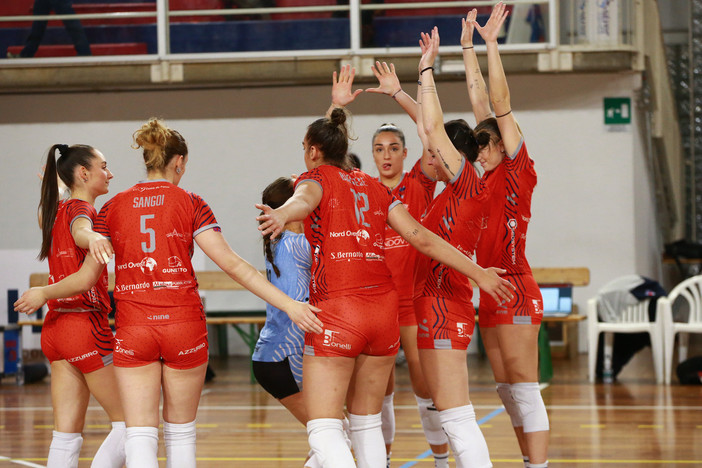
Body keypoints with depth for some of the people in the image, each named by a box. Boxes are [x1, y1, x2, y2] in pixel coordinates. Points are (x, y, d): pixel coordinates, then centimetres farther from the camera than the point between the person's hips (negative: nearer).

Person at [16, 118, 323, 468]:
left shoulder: (113, 208, 6)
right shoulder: (190, 204, -1)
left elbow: (86, 277, 8)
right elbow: (232, 264, -9)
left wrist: (43, 293, 27)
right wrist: (288, 304, -10)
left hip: (133, 331, 1)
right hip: (184, 326, -1)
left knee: (139, 436, -3)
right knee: (180, 432, 14)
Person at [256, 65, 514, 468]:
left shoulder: (317, 177, 3)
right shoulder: (374, 186, 17)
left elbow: (304, 199, -22)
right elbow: (421, 237, 9)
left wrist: (282, 215, -45)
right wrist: (478, 272, 12)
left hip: (336, 314, -6)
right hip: (384, 313, 6)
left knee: (324, 430, -7)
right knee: (367, 422, 17)